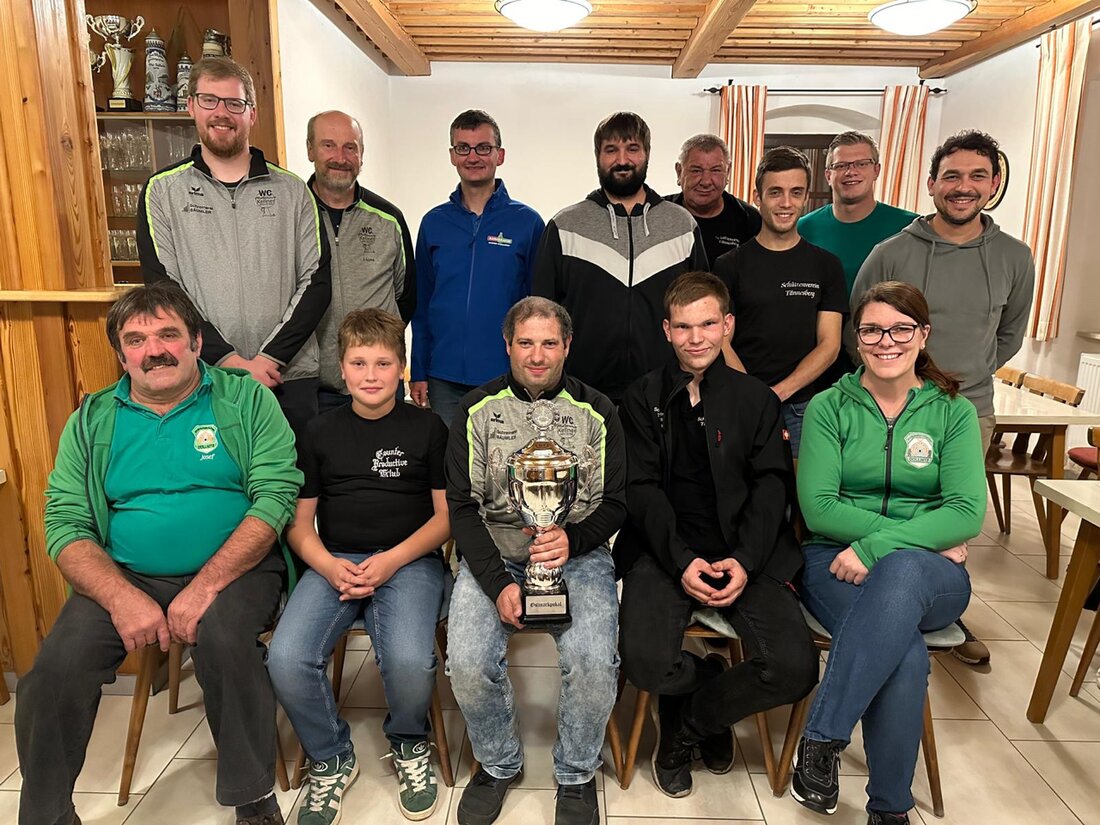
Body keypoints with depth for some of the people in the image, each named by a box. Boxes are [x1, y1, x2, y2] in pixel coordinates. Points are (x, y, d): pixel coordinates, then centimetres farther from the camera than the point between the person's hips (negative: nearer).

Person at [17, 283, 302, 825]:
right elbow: (65, 525, 1)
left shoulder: (246, 399, -1)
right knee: (58, 666, -19)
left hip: (233, 567, -3)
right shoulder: (92, 421, 9)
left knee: (221, 637, -31)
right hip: (125, 577, 3)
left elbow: (274, 496, -11)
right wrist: (122, 598, -17)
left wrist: (205, 585, -20)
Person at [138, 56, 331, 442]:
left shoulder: (291, 190, 8)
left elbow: (315, 280, 1)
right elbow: (163, 288, -2)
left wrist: (271, 358, -10)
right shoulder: (163, 191, 6)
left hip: (289, 377, 1)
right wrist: (230, 360, -13)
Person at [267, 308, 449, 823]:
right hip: (334, 562, 3)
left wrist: (393, 560, -12)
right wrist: (328, 566, -10)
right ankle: (331, 760, 7)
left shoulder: (427, 428, 3)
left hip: (409, 561, -2)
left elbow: (447, 515, 2)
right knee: (287, 660, -23)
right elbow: (299, 521, 10)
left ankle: (408, 744, 9)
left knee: (409, 661, -29)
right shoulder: (320, 433, 10)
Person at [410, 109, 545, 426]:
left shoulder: (527, 222, 0)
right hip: (444, 380, 2)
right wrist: (418, 373, 6)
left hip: (507, 378, -2)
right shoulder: (433, 223, 8)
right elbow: (421, 305, 10)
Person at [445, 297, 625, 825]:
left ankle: (576, 774, 9)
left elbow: (616, 503, 6)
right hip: (493, 552, 1)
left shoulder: (596, 411, 6)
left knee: (594, 663, -24)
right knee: (468, 664, -22)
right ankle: (499, 764, 11)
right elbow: (462, 505, 0)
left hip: (577, 551, 0)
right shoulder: (478, 409, 4)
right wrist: (497, 582, -12)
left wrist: (574, 539, -16)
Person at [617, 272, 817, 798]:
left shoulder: (757, 400, 11)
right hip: (665, 551, -1)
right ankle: (710, 682, 14)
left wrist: (745, 560, -13)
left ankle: (689, 722, 11)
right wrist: (681, 560, -15)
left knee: (795, 669, -18)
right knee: (646, 662, -25)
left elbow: (770, 486, 3)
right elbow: (642, 487, -1)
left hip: (744, 553, 2)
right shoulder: (643, 398, 8)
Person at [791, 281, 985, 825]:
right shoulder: (829, 408, 4)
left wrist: (878, 545, -20)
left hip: (930, 574, 1)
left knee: (902, 571, -38)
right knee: (907, 657, -32)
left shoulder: (953, 412, 7)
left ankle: (821, 738, -29)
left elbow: (968, 513, -6)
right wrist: (923, 532, -13)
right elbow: (817, 507, -6)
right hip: (837, 562, 0)